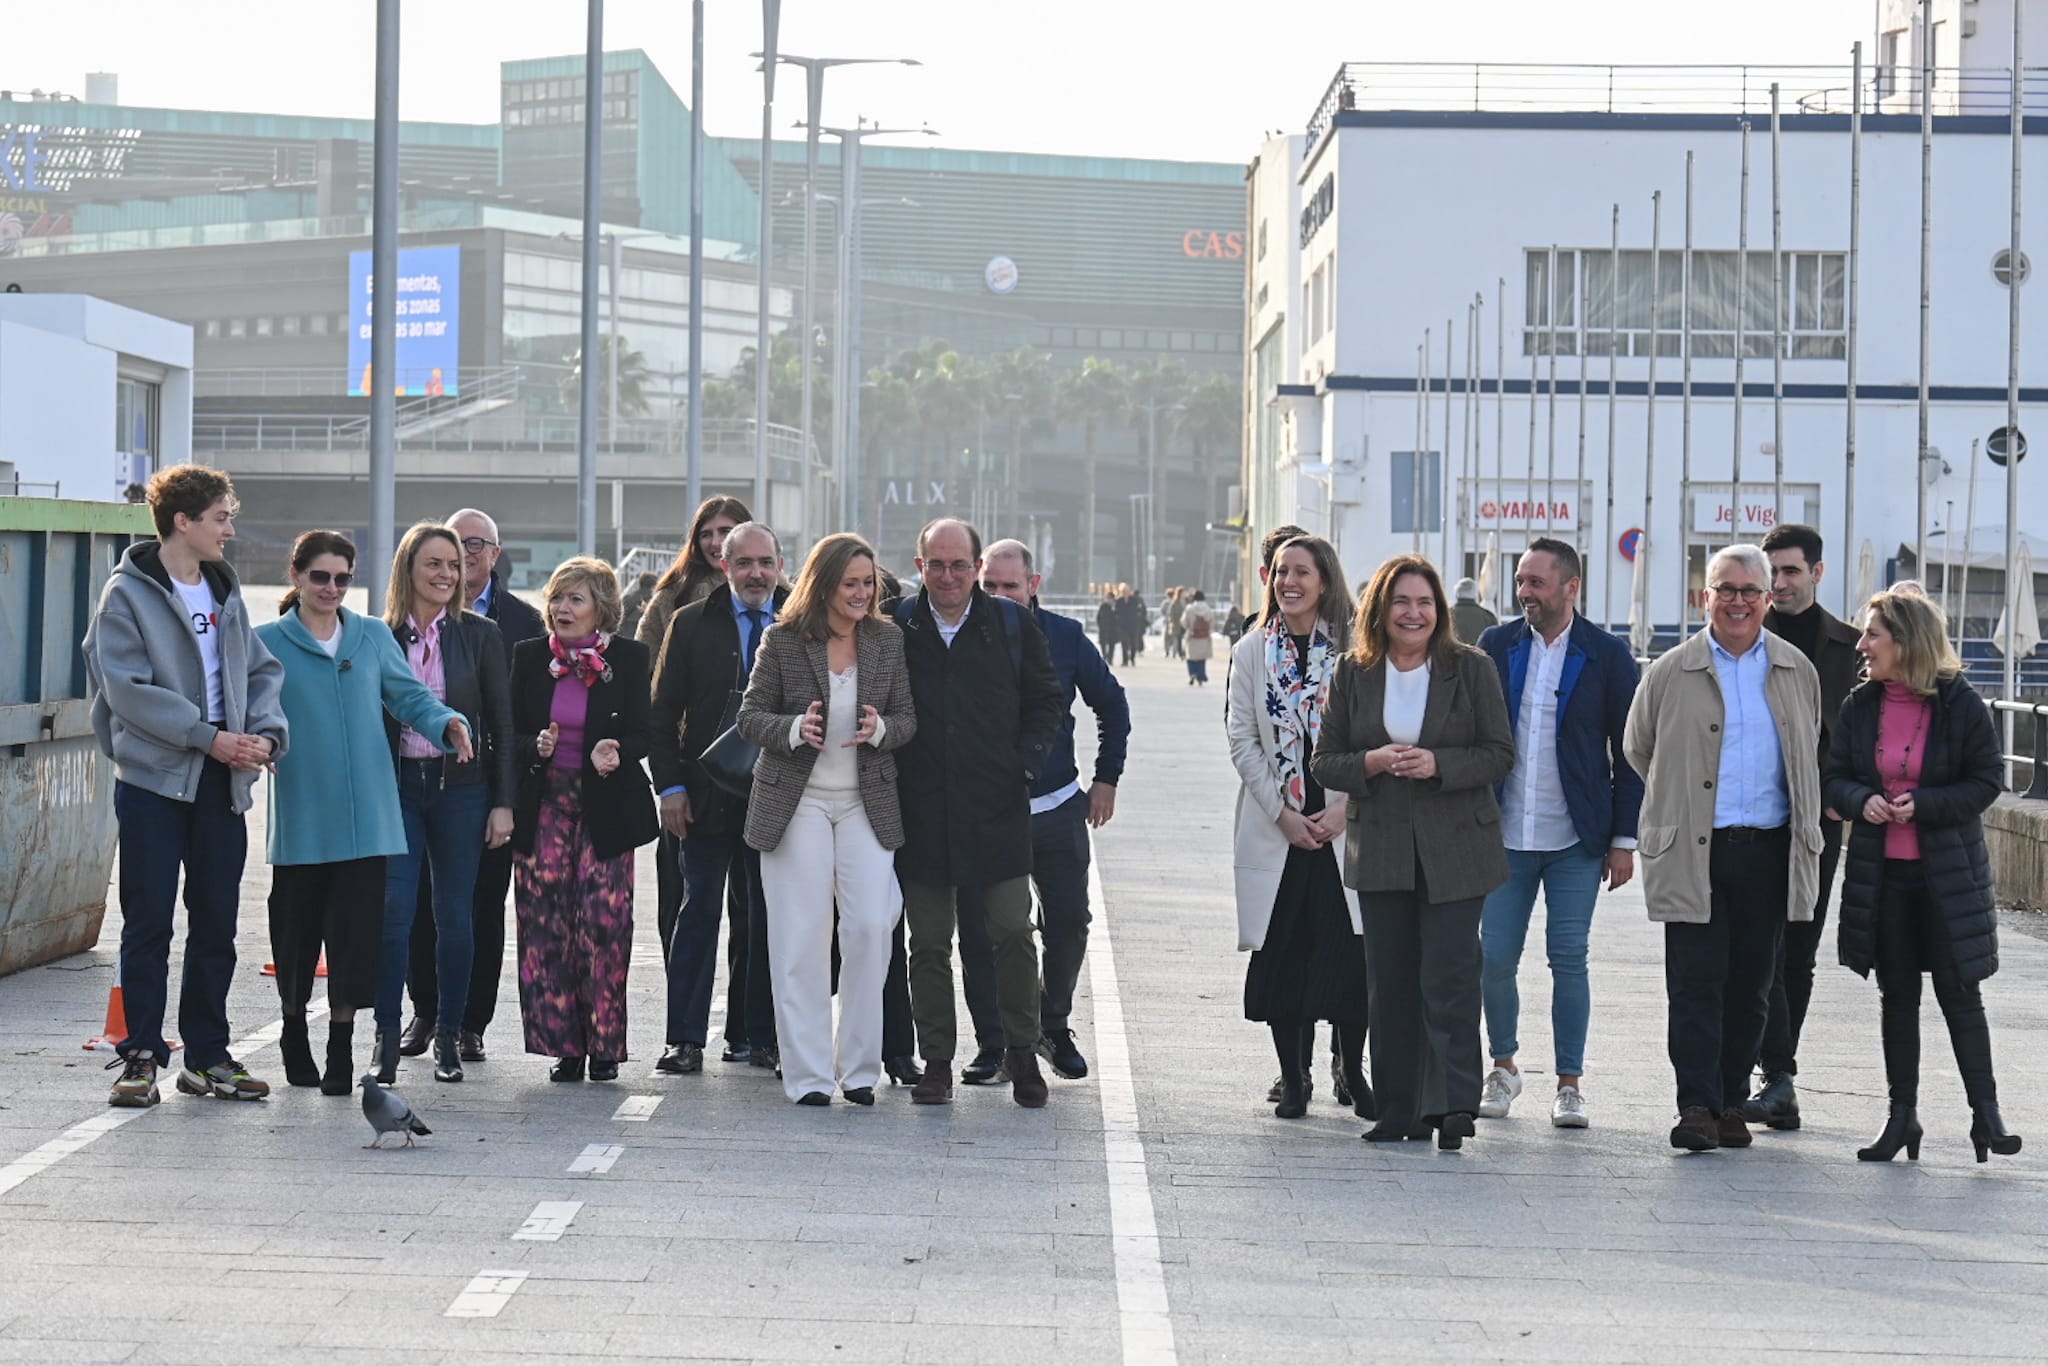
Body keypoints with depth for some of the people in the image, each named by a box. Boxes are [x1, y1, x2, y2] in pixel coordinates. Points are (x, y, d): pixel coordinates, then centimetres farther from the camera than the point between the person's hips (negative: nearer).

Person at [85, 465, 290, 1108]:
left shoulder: (226, 593, 14)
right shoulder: (129, 594, -6)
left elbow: (262, 671, 14)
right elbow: (127, 688, -14)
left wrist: (266, 732, -6)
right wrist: (208, 737, -17)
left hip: (222, 784, 6)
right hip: (153, 777, -6)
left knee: (216, 924, 8)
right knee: (149, 923, -2)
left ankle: (207, 1056, 16)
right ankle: (141, 1055, 5)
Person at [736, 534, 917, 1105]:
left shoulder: (888, 641, 5)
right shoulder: (783, 641, -3)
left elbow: (909, 719, 8)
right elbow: (750, 716, -1)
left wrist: (881, 729, -15)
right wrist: (795, 730, -21)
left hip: (866, 802, 2)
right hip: (796, 803, -2)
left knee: (871, 925, -8)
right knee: (801, 936, -1)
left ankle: (858, 1066, 6)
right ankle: (807, 1074, 5)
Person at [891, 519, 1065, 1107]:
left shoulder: (1012, 625, 4)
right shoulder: (896, 628, 4)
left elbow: (1045, 700, 11)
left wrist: (1026, 766, -1)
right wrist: (889, 777, 0)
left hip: (997, 809, -1)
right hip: (921, 810, 1)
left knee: (1013, 933, -4)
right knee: (929, 942, 4)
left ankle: (1022, 1054, 10)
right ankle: (936, 1063, 11)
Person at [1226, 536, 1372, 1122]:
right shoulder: (1252, 652, 6)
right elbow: (1243, 741, 3)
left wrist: (1345, 809, -10)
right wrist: (1282, 813, -7)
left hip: (1343, 827, -1)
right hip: (1274, 829, 1)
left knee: (1350, 953, -5)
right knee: (1280, 955, 2)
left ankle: (1352, 1073, 11)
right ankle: (1293, 1078, 13)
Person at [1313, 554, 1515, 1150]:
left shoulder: (1471, 669, 1)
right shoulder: (1353, 674, 6)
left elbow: (1500, 753, -1)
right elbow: (1324, 762, 6)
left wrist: (1438, 764, -16)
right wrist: (1372, 763, -14)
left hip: (1455, 850, -3)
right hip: (1382, 850, 3)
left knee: (1449, 978, -10)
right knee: (1390, 984, 6)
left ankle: (1452, 1105, -10)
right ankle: (1400, 1109, 12)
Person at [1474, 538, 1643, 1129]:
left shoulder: (1607, 655, -1)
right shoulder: (1495, 646, 5)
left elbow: (1629, 754, 1)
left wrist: (1623, 840, -2)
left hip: (1576, 840, -2)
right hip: (1505, 837, 2)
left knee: (1568, 959, -2)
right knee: (1495, 959, 3)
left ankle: (1570, 1082, 9)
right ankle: (1503, 1067, 24)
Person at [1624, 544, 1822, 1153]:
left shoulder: (1796, 671, 9)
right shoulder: (1671, 673, 2)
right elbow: (1637, 750, 15)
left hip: (1769, 850, 2)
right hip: (1694, 852, -2)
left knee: (1750, 986, 7)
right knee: (1695, 983, -7)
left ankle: (1730, 1102, 17)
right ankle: (1697, 1106, -6)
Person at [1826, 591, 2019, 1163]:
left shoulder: (1960, 705, -8)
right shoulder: (1861, 706, 4)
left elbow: (1988, 780, -6)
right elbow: (1835, 777, 8)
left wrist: (1923, 805, -18)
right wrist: (1861, 800, -15)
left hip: (1948, 871, -4)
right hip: (1880, 870, 4)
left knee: (1959, 990, -2)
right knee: (1897, 993, 9)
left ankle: (1986, 1114, 3)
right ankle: (1902, 1115, 16)